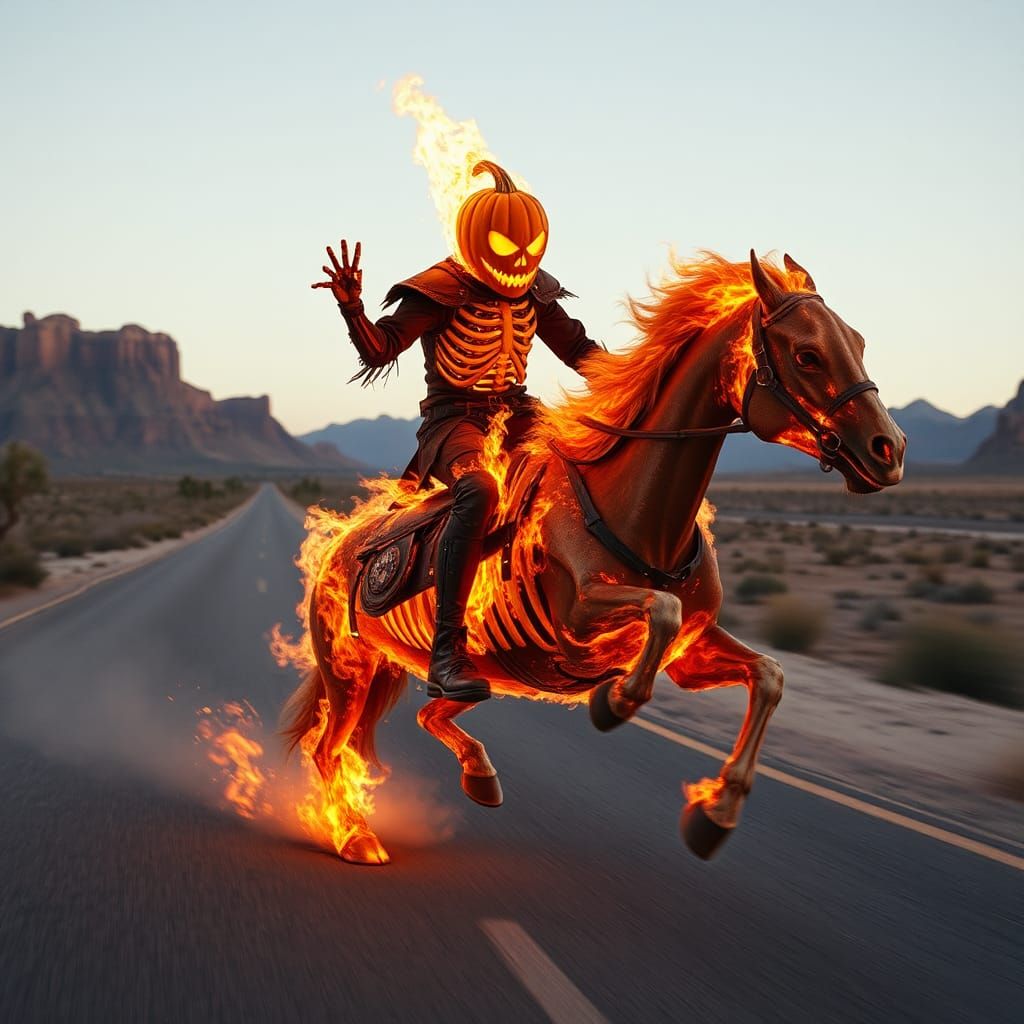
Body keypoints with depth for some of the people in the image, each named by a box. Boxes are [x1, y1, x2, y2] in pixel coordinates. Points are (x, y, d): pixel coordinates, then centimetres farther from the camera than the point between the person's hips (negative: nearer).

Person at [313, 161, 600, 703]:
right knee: (479, 490, -38)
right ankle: (447, 653, -39)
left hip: (514, 412, 7)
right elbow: (380, 352, -15)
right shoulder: (443, 292, -8)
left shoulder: (533, 293, 11)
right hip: (454, 419, -7)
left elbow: (578, 349, 20)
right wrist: (351, 306, -34)